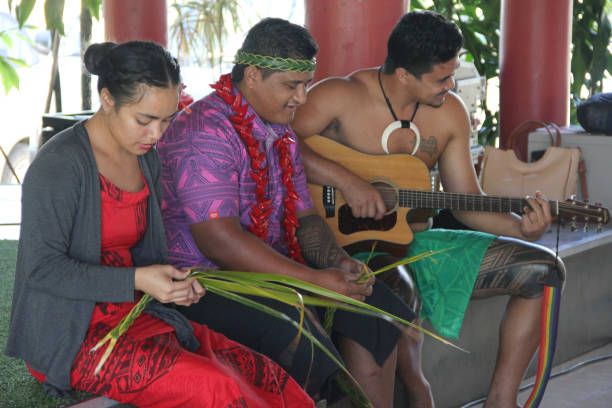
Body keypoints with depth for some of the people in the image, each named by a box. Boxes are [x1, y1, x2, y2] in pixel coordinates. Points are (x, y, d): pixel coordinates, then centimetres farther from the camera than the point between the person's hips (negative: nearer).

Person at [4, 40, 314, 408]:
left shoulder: (147, 160, 10)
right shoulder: (58, 166, -15)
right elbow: (42, 268, -17)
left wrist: (175, 284, -3)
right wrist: (137, 280, -24)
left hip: (134, 316, 7)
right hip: (68, 337, -7)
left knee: (266, 377, -13)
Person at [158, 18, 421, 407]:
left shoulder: (280, 134, 14)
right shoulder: (205, 133, -18)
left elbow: (304, 216, 18)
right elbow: (218, 241, -25)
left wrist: (337, 258, -6)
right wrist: (315, 280, -26)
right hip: (204, 281, -9)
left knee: (374, 304, -3)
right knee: (299, 334, -33)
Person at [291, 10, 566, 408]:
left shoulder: (450, 112, 6)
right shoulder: (340, 96, -11)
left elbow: (467, 202, 9)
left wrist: (521, 228, -9)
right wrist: (347, 180, -31)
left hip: (416, 243, 7)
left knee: (545, 270, 0)